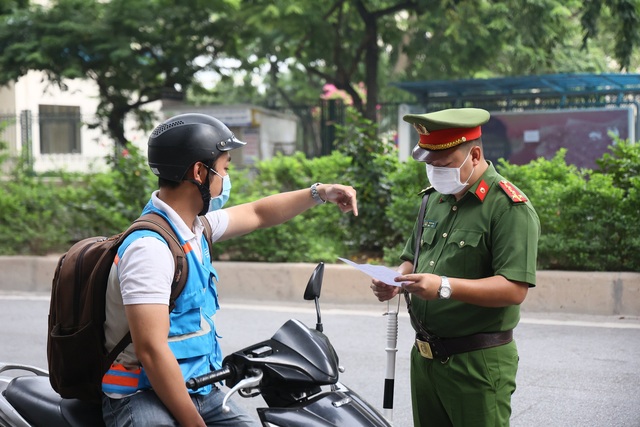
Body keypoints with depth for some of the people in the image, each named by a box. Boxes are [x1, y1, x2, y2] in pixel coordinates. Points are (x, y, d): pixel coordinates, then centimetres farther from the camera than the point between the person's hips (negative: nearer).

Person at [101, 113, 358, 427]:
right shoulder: (149, 246, -20)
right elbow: (151, 350, -25)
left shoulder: (196, 225, 9)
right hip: (145, 398, -9)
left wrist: (319, 193, 27)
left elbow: (256, 215, 29)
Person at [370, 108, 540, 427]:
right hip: (424, 357, 7)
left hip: (478, 364, -7)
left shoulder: (510, 208, -13)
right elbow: (412, 257, 22)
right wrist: (396, 281, -1)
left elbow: (514, 289, -21)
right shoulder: (435, 199, 13)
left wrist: (445, 287, -29)